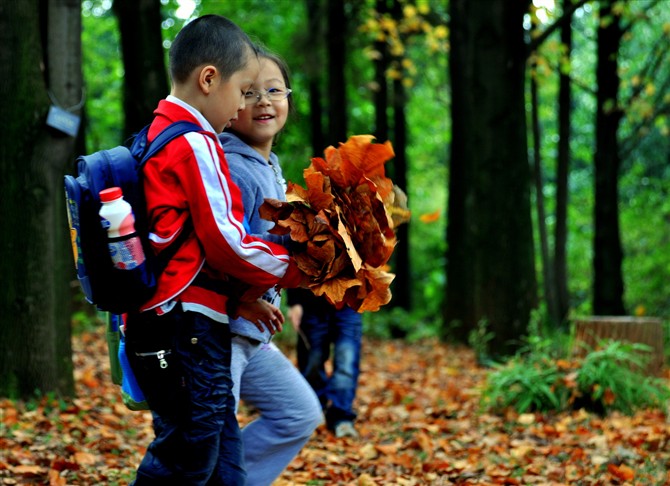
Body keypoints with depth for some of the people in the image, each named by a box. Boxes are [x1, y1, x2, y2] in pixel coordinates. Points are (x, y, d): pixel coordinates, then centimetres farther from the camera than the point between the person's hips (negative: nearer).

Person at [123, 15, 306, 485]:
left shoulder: (160, 137, 19)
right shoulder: (195, 145, -12)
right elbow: (225, 242, -15)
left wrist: (244, 299, 18)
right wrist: (297, 268, -3)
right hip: (188, 327, -10)